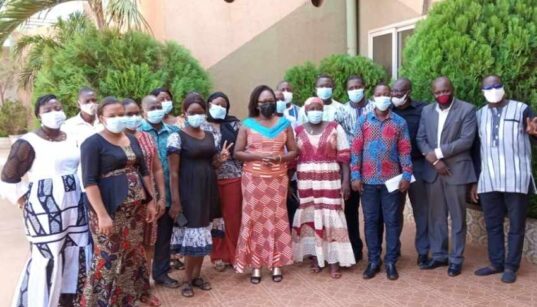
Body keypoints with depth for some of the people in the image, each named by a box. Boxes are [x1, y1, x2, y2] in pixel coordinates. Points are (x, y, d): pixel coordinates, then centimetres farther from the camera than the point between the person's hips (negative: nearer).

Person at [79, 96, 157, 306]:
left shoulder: (132, 140, 11)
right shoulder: (93, 143, -9)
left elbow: (143, 171, 16)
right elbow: (89, 181, -15)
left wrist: (150, 200, 9)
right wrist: (102, 214, -22)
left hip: (136, 207, 7)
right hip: (110, 208, -6)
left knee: (133, 254, 15)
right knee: (108, 257, -3)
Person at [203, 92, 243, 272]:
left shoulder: (234, 124, 7)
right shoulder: (202, 128, 4)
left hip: (233, 176, 1)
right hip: (211, 178, -1)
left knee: (233, 217, 5)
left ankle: (232, 255, 19)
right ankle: (219, 256, 19)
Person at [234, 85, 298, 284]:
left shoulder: (284, 124, 6)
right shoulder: (247, 125, 2)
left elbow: (293, 151, 6)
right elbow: (237, 153, -1)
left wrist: (279, 158, -14)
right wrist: (259, 156, -15)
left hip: (278, 179, 1)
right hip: (253, 179, -1)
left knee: (277, 219, 3)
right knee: (254, 219, 1)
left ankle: (276, 264, 12)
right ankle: (256, 265, 9)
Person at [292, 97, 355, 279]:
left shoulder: (335, 128, 0)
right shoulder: (297, 131, 5)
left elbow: (344, 157, -2)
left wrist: (346, 181, -9)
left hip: (330, 181, -2)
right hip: (305, 182, 2)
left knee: (330, 218, -2)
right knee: (310, 218, 6)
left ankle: (333, 260, 6)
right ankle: (315, 258, 18)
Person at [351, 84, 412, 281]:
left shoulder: (400, 122, 4)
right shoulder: (363, 121, 5)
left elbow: (404, 150, 2)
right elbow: (356, 149, 2)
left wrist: (407, 175, -6)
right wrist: (355, 175, -5)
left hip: (391, 179, -1)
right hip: (368, 180, 1)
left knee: (392, 221, 4)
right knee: (371, 221, 7)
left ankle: (391, 262, 15)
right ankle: (373, 261, 17)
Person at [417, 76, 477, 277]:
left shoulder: (467, 110, -4)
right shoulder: (427, 111, 10)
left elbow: (466, 140, -13)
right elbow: (420, 139, 6)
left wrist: (438, 152, -15)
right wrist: (433, 159, -10)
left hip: (456, 170, -4)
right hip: (432, 171, 4)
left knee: (457, 217, 4)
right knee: (436, 216, 11)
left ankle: (456, 259, 14)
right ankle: (438, 255, 22)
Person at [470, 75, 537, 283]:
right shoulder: (479, 115, 11)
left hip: (516, 179, -4)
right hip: (488, 181, 4)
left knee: (516, 225, 4)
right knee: (492, 224, 11)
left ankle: (511, 266, 14)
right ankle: (496, 263, 23)